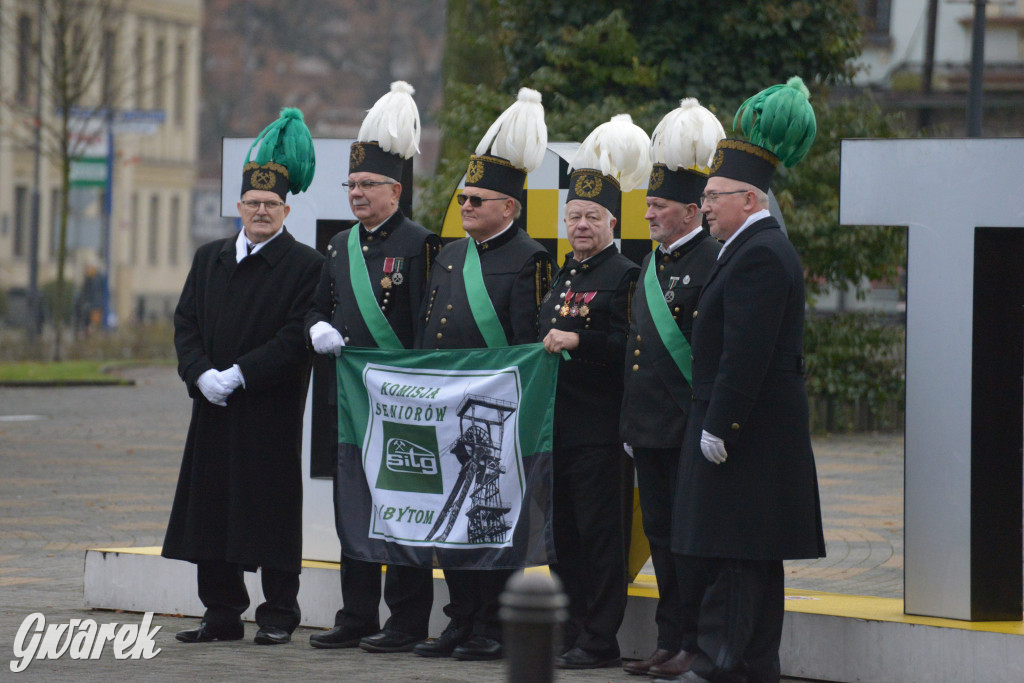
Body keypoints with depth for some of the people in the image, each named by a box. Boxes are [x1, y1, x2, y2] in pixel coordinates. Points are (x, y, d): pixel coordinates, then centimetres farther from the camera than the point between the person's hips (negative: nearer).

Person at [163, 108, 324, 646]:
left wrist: (239, 374, -18)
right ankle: (222, 613, 14)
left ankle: (278, 615, 7)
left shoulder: (306, 266, -3)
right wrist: (201, 374, -9)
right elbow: (185, 321, 9)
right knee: (211, 510, 6)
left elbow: (297, 337, -12)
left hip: (271, 414, -5)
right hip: (214, 409, 5)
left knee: (272, 513, -2)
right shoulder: (210, 259, 14)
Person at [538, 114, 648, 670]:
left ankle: (600, 640, -1)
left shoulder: (625, 275, -6)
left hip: (599, 430, -8)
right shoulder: (559, 276, 18)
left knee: (600, 534, -5)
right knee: (563, 534, 11)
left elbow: (631, 347, -14)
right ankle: (569, 633, 17)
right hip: (555, 426, 8)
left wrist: (579, 341, -21)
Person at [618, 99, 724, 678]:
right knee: (662, 536, 12)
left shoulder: (713, 261, -11)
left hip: (687, 433, -9)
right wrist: (631, 423, 19)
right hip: (649, 431, 9)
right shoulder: (654, 263, 17)